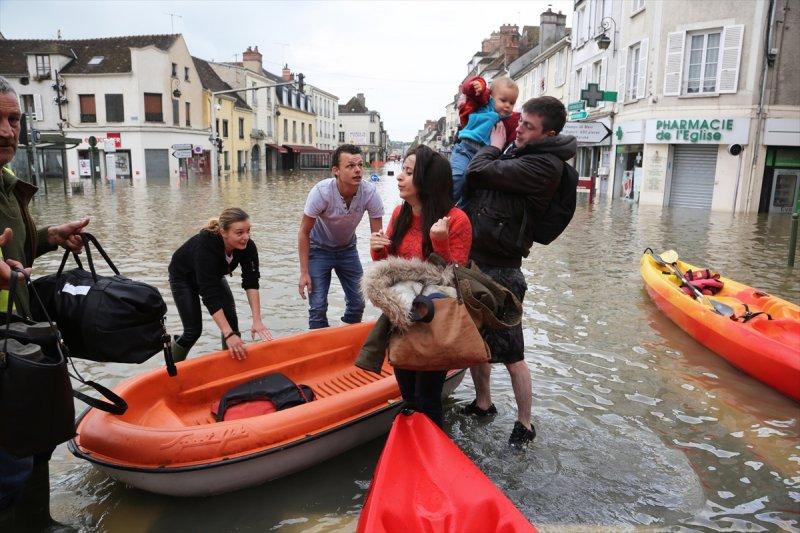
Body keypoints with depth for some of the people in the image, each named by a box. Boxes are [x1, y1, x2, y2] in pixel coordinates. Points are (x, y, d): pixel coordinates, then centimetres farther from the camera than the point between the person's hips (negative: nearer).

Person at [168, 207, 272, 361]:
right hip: (183, 277, -5)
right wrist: (228, 335, -49)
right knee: (193, 331, -8)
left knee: (231, 322, -7)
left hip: (213, 275, 5)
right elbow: (210, 295, -45)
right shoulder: (205, 246, -42)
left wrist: (257, 320, -36)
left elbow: (251, 283, -26)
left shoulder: (247, 246, -28)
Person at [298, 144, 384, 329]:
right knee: (318, 307, -9)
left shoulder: (370, 192, -24)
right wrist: (304, 272, -19)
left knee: (357, 303, 3)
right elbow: (304, 232, -19)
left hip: (347, 249, 3)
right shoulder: (321, 192, -30)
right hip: (319, 249, -3)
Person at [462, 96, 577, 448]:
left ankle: (525, 425, 21)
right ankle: (483, 404, 38)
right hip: (474, 263, 9)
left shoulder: (544, 165, -17)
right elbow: (475, 182, 21)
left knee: (511, 355, 3)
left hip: (499, 271, -9)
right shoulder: (516, 152, 11)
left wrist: (494, 145, -2)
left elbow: (479, 172, -20)